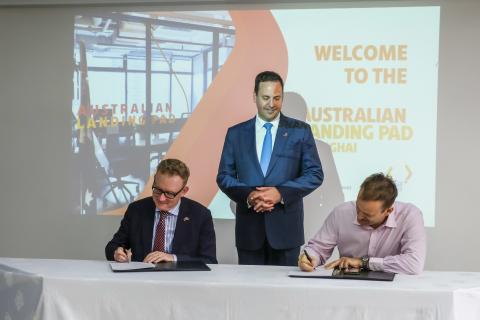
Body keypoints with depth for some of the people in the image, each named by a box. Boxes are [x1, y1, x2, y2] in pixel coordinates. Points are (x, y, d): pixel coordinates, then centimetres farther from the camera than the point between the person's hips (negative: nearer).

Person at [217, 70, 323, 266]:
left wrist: (281, 193, -14)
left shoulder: (300, 131, 4)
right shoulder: (236, 133, 9)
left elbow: (315, 174, 1)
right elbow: (224, 176, 7)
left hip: (286, 226, -1)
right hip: (249, 227, 1)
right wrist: (247, 195, -13)